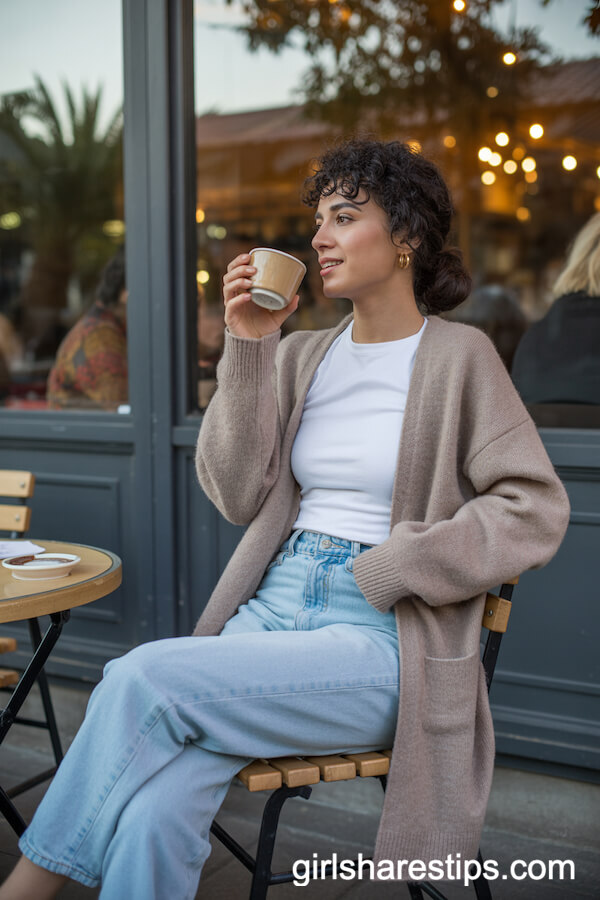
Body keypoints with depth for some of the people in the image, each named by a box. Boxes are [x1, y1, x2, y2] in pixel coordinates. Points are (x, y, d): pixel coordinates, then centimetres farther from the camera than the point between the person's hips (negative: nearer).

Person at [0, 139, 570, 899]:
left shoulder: (458, 357, -1)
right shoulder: (301, 356, 14)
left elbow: (535, 510, -6)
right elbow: (240, 495, 6)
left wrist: (386, 569, -11)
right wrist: (248, 348, -1)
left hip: (382, 636, -4)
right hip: (276, 602, 4)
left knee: (143, 678, -23)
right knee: (155, 812, -23)